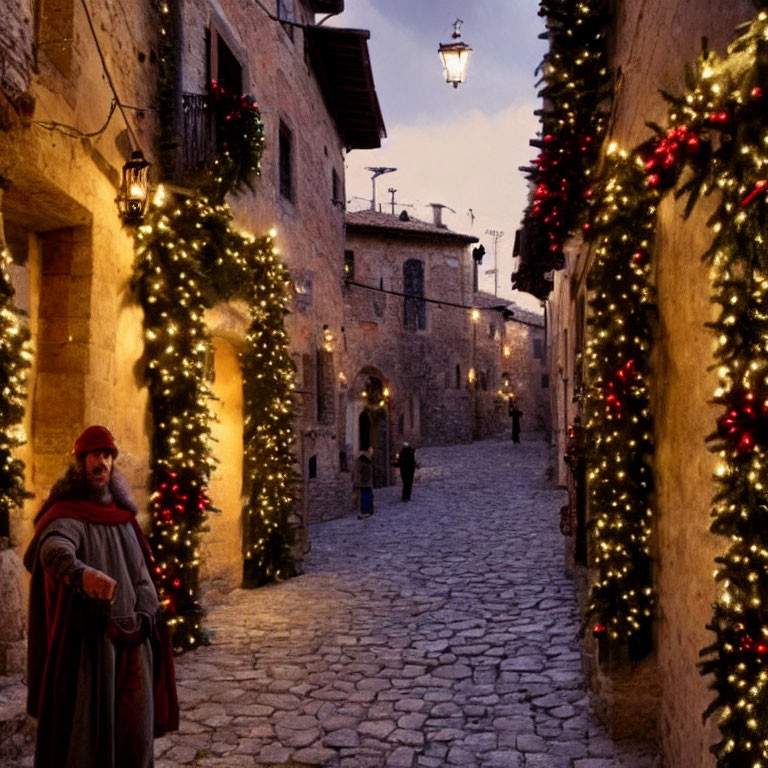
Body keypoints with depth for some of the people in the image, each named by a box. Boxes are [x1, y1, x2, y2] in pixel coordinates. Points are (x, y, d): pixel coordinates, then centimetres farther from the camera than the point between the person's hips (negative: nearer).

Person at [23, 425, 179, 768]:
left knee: (134, 727, 9)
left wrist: (142, 618, -9)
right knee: (86, 728, 0)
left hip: (132, 642, 5)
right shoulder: (68, 515, -10)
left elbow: (142, 574, 10)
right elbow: (53, 550, -33)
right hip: (88, 642, -5)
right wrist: (84, 573, -55)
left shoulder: (124, 517, 10)